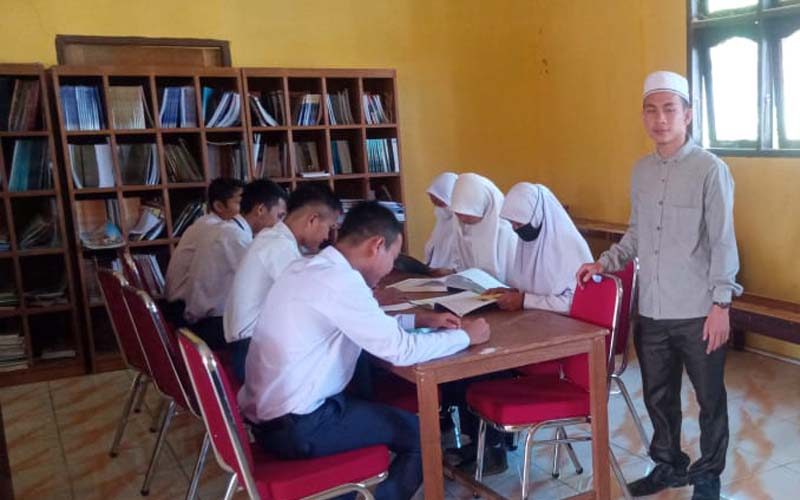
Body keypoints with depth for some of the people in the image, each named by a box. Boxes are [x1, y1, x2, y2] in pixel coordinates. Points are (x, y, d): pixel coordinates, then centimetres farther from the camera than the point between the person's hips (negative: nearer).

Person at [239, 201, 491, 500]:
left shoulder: (309, 267, 6)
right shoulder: (338, 281, -23)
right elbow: (401, 351, -21)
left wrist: (420, 319, 15)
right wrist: (465, 336, -7)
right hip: (295, 427, -9)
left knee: (385, 411, 25)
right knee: (421, 434, 2)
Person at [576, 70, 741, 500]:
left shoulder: (710, 169, -9)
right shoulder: (641, 171, 9)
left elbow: (723, 242, -10)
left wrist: (721, 304, -12)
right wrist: (604, 263, 4)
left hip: (698, 312, -5)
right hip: (652, 310, 5)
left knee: (709, 399, 11)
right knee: (657, 395, 17)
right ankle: (668, 465, 37)